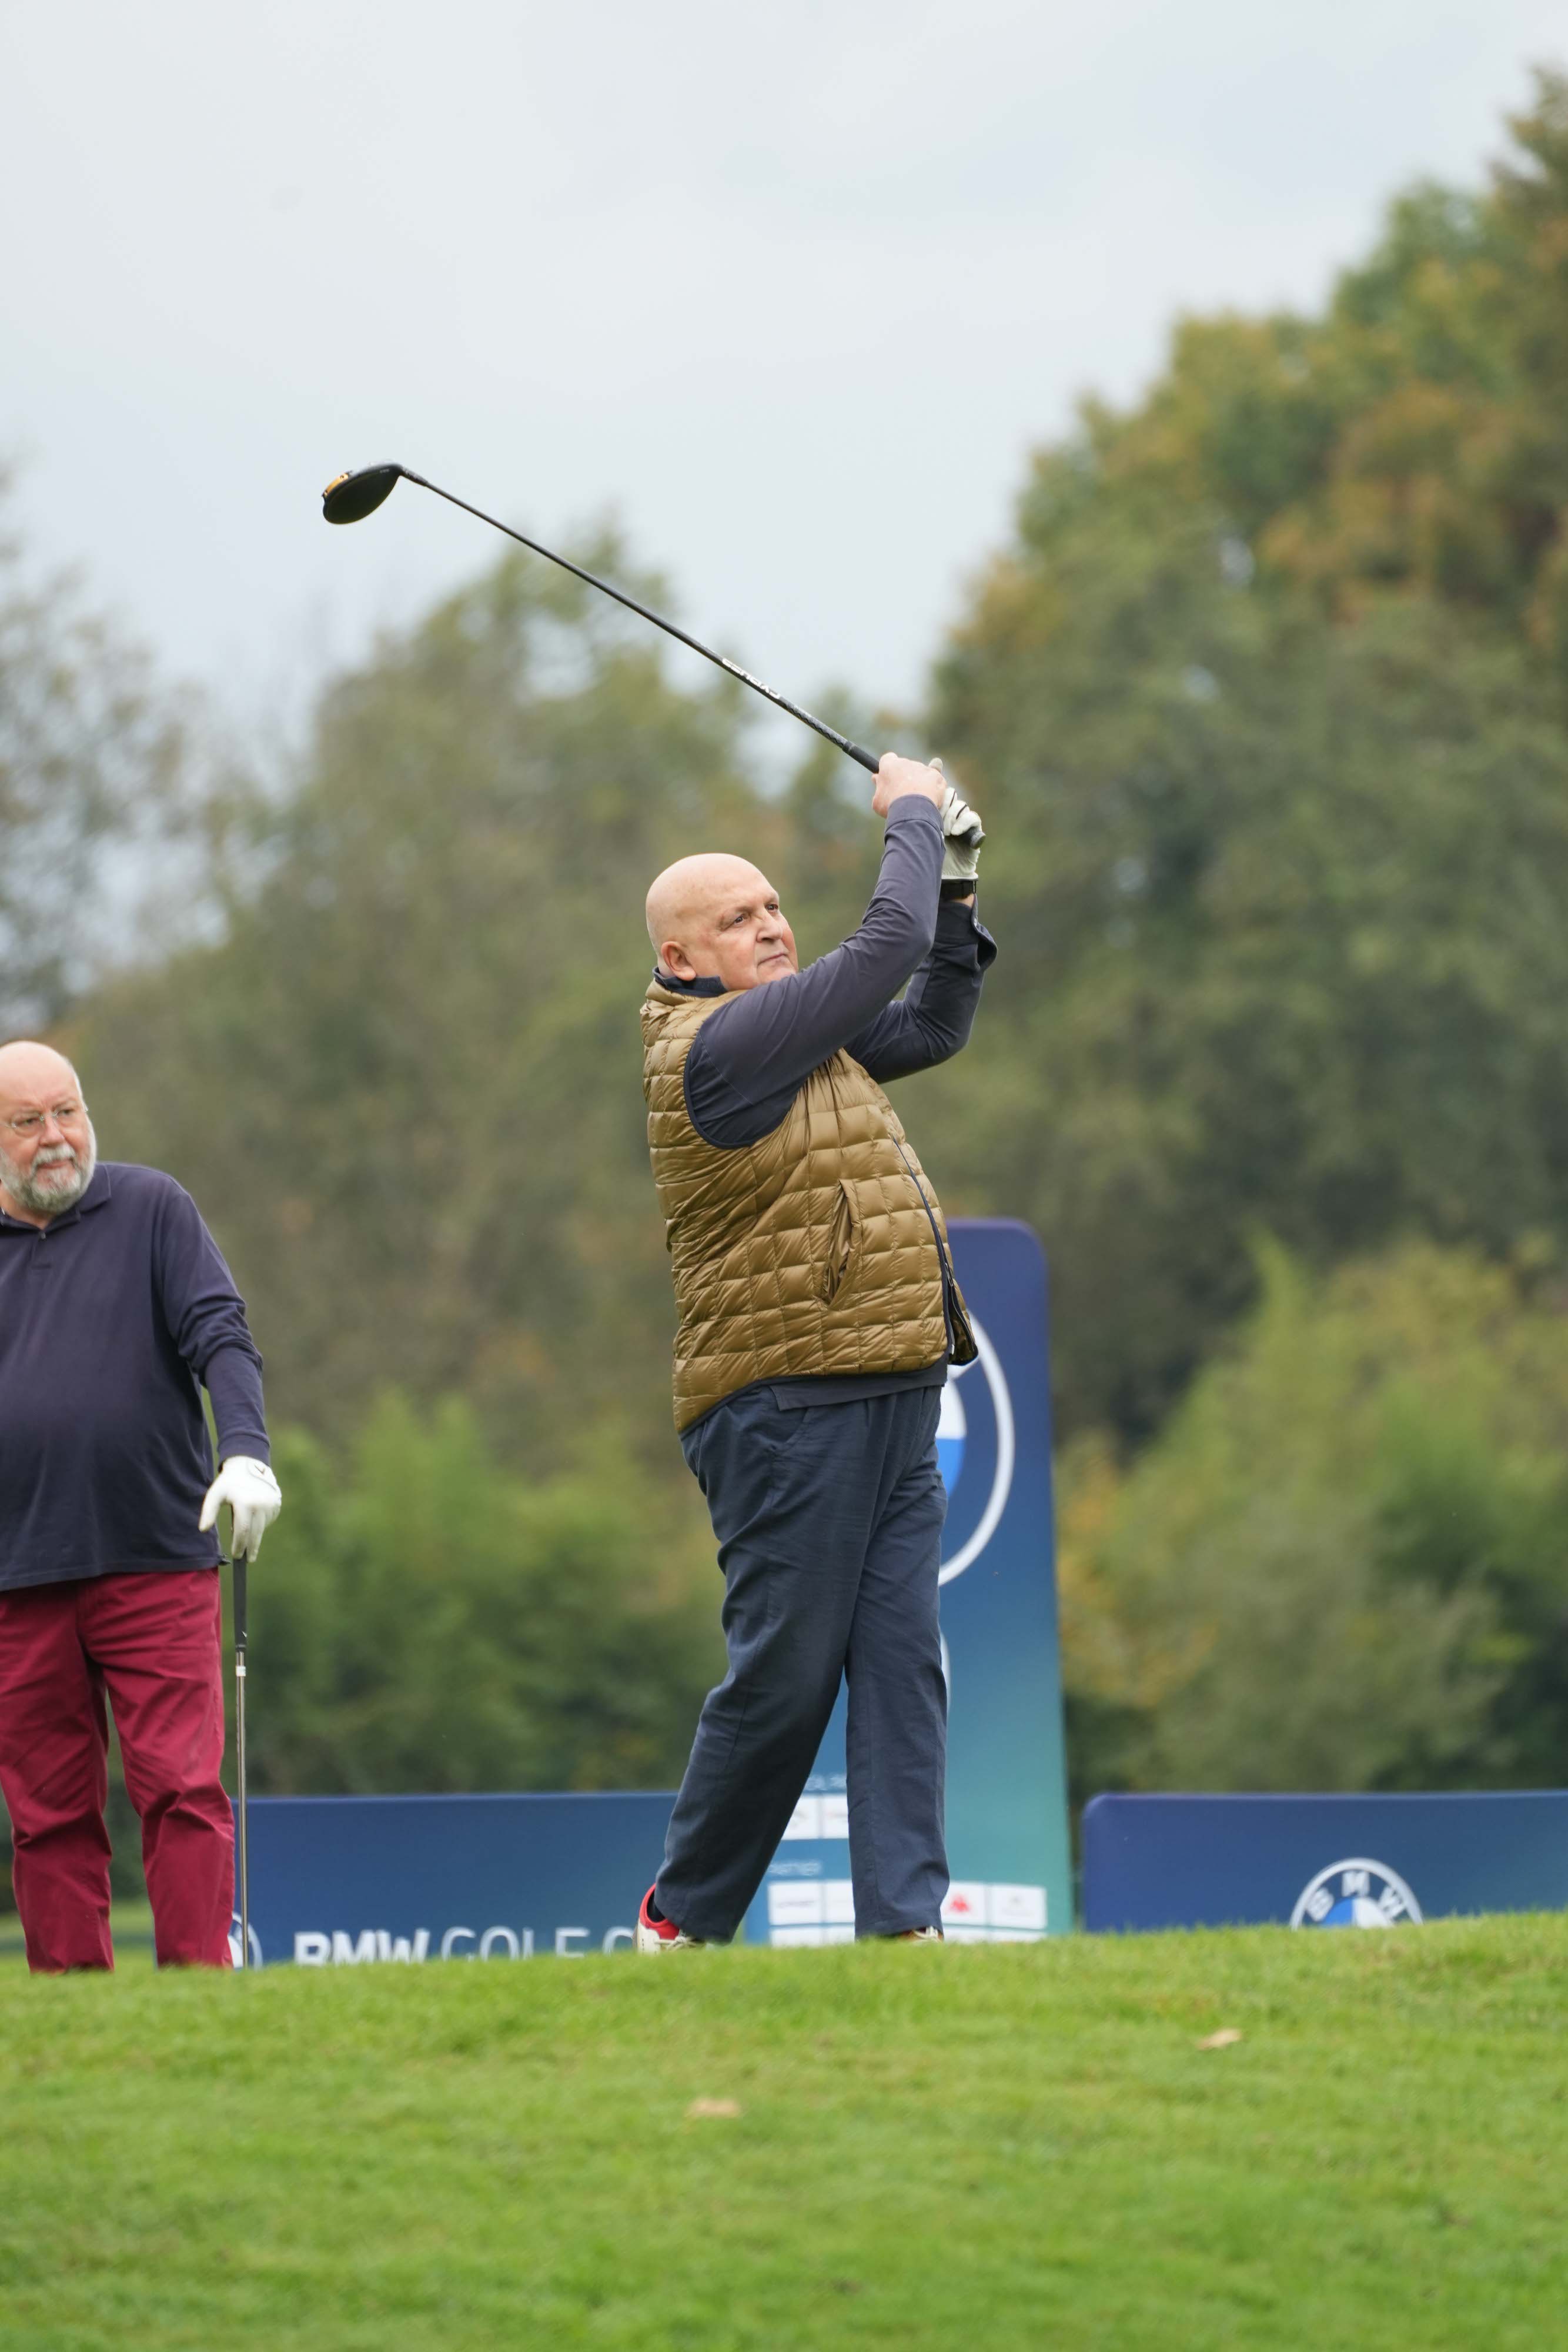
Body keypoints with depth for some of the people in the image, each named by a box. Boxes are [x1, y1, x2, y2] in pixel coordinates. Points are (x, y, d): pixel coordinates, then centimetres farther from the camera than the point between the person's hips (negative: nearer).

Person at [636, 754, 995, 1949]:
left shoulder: (803, 1037, 18)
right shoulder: (711, 1047, -12)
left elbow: (935, 1021, 30)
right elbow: (888, 949, -13)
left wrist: (953, 885, 17)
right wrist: (912, 815, 3)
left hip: (890, 1403, 9)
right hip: (788, 1409, -9)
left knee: (903, 1665, -1)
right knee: (785, 1673, -5)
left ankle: (904, 1914, -5)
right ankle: (684, 1917, 9)